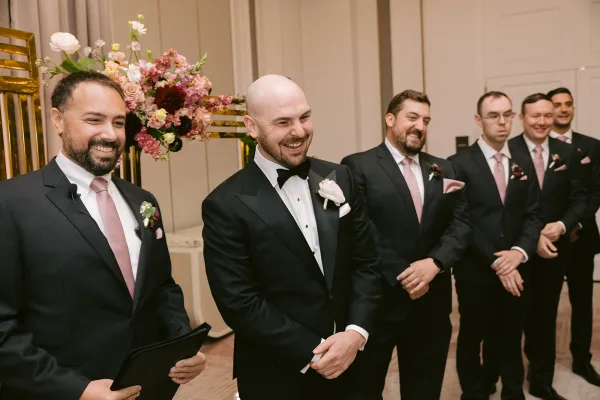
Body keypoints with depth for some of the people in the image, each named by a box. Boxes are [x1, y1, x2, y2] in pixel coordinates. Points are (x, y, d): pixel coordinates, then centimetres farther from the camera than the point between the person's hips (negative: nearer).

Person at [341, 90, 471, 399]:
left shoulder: (444, 170, 11)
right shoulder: (358, 166, -8)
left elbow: (461, 224, 3)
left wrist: (434, 263, -14)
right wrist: (401, 276, -16)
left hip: (431, 300, 5)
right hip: (378, 299, -5)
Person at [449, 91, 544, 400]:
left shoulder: (523, 166, 9)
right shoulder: (460, 163, -8)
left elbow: (533, 215, 4)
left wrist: (520, 251, -14)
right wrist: (495, 262, -16)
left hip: (515, 270, 4)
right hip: (475, 272, -4)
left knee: (511, 339, 18)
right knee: (472, 339, 13)